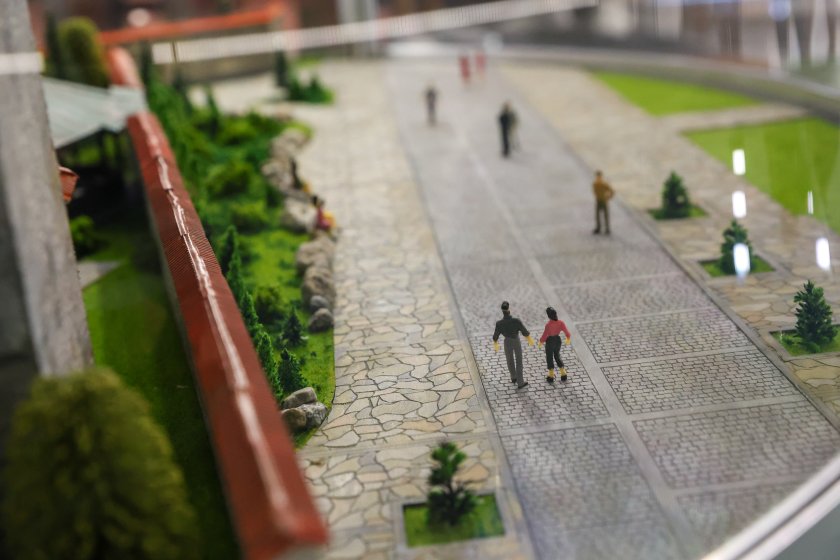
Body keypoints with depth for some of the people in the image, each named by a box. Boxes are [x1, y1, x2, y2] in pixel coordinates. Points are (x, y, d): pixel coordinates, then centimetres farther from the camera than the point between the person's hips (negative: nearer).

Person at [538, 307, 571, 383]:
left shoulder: (548, 325, -29)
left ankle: (551, 376, 28)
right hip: (558, 340, 5)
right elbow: (566, 332, -8)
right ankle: (563, 375, 27)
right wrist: (568, 339, 12)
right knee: (557, 356, 26)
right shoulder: (560, 322, -15)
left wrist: (541, 342, -1)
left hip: (550, 342, -5)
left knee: (549, 358, 16)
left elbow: (544, 335, -21)